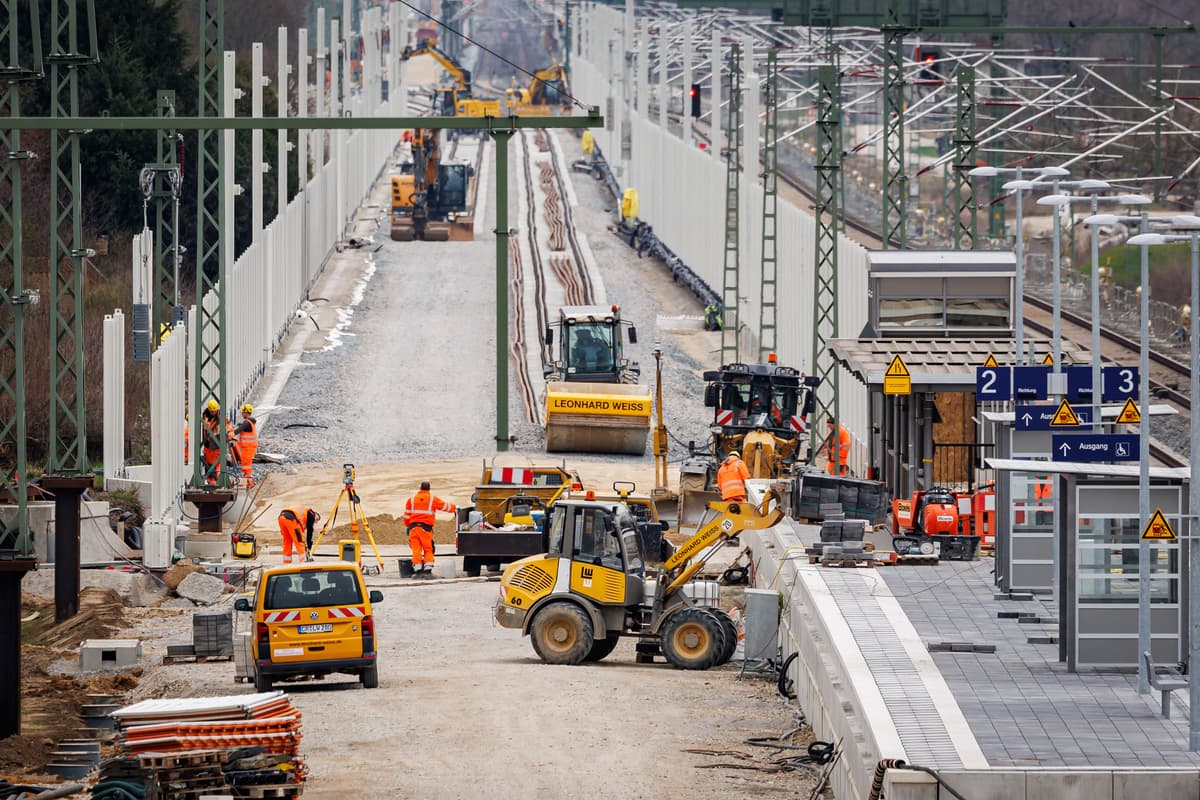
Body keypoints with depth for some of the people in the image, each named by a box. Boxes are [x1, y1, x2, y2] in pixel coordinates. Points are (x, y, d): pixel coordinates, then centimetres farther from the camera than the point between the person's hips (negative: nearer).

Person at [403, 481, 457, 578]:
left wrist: (408, 526, 22)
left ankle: (417, 571, -1)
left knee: (416, 550, 2)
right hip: (426, 528, -2)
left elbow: (406, 515, 10)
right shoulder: (432, 499, 5)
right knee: (428, 550, 4)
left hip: (413, 528, 2)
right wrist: (455, 508, 31)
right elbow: (445, 506, 14)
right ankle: (428, 571, -5)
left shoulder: (411, 499, 11)